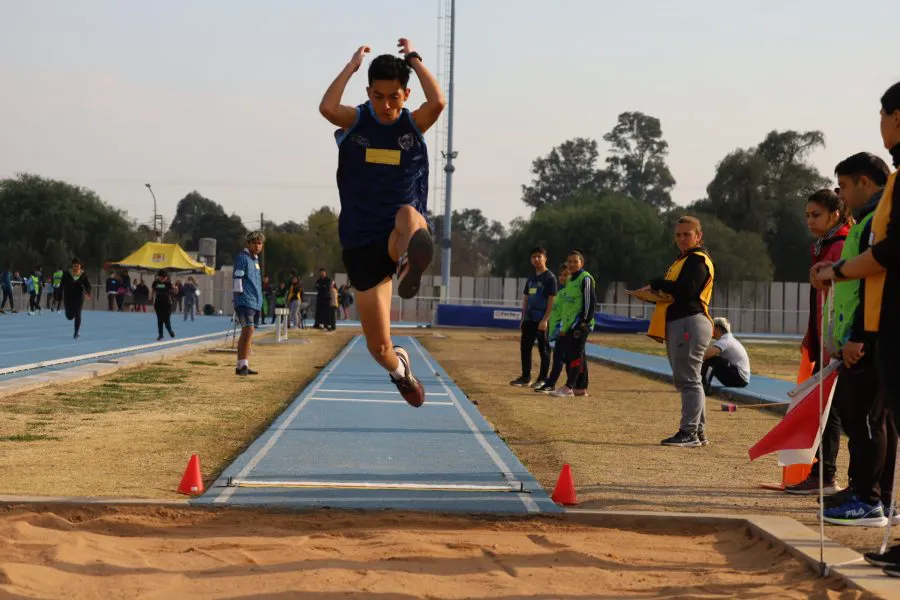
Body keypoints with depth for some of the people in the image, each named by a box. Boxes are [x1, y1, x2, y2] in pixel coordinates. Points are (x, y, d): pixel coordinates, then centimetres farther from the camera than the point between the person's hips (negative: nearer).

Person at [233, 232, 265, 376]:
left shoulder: (255, 259, 20)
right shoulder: (243, 258, -7)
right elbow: (237, 279, -13)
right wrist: (239, 294, -17)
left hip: (255, 302, 9)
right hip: (245, 301, -9)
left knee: (246, 334, 10)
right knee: (248, 331, -17)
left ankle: (242, 366, 12)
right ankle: (243, 365, -19)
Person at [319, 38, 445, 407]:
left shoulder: (415, 124, 2)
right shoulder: (355, 122, 1)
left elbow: (438, 102, -21)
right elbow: (327, 107, -22)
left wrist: (414, 59, -9)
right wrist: (352, 65, -12)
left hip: (402, 235, -1)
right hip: (361, 243, 1)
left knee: (408, 214, -41)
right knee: (378, 348, 5)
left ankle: (410, 263, -74)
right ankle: (399, 368, 42)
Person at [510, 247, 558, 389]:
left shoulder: (550, 277, -7)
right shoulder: (531, 278, 16)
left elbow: (552, 300, -12)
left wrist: (545, 320, -18)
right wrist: (523, 318, 14)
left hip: (541, 320, -7)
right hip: (529, 319, 7)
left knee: (544, 350, -1)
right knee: (524, 347, 7)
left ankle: (542, 379, 4)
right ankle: (525, 378, 13)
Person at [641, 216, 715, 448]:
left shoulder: (698, 260, -8)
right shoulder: (683, 259, 24)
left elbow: (686, 290, -21)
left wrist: (656, 285, -10)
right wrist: (656, 291, 3)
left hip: (690, 324, -11)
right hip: (677, 324, 11)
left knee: (688, 380, -11)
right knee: (686, 380, 13)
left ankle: (689, 433, -11)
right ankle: (698, 432, 18)